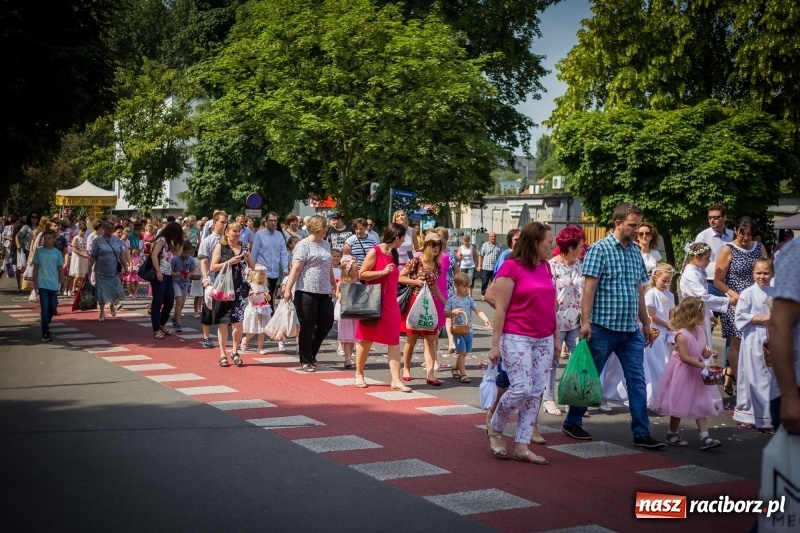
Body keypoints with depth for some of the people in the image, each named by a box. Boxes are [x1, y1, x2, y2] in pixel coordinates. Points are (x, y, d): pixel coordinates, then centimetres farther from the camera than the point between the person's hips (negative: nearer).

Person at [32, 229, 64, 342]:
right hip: (42, 285, -2)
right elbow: (35, 268, 3)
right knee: (45, 309, -6)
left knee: (53, 309, 9)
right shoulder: (39, 252, 0)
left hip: (54, 285, 2)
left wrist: (61, 284, 3)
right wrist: (35, 283, -2)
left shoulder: (57, 253, 2)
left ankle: (45, 325, 34)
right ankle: (45, 333, -4)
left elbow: (60, 269, 6)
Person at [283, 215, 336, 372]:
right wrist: (288, 289, -19)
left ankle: (312, 353, 25)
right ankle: (306, 361, 11)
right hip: (307, 292, -7)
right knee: (308, 328, 0)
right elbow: (296, 269, -14)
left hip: (324, 292, 7)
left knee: (326, 324, 5)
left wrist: (334, 285, 29)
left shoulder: (326, 244, 15)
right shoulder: (303, 245, -7)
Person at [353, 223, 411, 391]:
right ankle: (359, 375, 21)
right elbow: (362, 274, -14)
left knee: (394, 341, -1)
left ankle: (396, 380, -3)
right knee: (366, 339, 6)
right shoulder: (374, 252, -10)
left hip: (391, 303, 7)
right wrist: (383, 272, -21)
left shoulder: (394, 254, 12)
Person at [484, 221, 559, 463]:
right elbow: (500, 308, -10)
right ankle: (495, 428, 13)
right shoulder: (512, 267, -9)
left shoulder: (545, 267, 11)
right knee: (521, 388, -12)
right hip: (516, 338, -7)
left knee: (536, 392, 5)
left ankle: (522, 446, 11)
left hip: (543, 339, 7)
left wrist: (556, 337, 15)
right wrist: (495, 344, -12)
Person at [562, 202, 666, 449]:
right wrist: (585, 321, -19)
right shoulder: (600, 249, -8)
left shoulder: (636, 252, 12)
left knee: (637, 380, 3)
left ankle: (641, 433, 7)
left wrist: (645, 322, 19)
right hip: (603, 327, -6)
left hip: (631, 329, 6)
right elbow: (589, 287, -13)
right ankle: (572, 422, 21)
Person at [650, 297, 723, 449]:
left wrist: (709, 353, -10)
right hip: (683, 373, -8)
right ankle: (672, 434, 20)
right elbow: (684, 357, -28)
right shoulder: (682, 335, -23)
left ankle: (705, 437, 3)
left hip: (697, 373, 8)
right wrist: (703, 365, -31)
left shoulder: (700, 331, 2)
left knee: (701, 405, 4)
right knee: (679, 405, 4)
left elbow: (702, 352, 12)